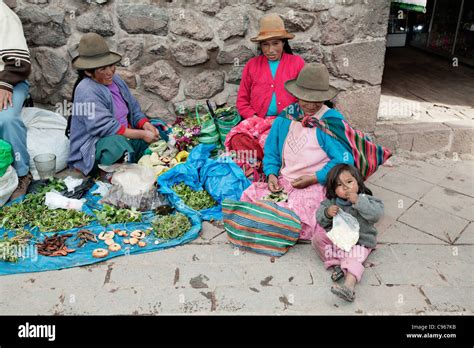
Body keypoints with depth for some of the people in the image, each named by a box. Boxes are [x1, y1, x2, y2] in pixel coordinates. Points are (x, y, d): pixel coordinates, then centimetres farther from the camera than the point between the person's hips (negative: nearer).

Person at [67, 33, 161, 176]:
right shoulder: (87, 91, -18)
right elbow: (106, 127, -25)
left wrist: (146, 125, -13)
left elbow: (134, 109, 9)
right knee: (118, 143, -39)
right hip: (94, 147, -8)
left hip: (125, 135, 8)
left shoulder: (115, 80, 7)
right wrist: (141, 134, -24)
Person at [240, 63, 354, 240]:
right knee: (250, 194, -14)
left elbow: (344, 160, -11)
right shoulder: (286, 116, 9)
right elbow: (271, 150, 18)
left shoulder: (333, 121, -7)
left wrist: (314, 178, -16)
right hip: (283, 180, 6)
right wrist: (271, 174, 0)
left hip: (316, 185, -5)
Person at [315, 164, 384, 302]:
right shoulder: (331, 201, -3)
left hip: (359, 241, -5)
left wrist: (358, 201, -34)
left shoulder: (364, 199, -12)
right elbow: (320, 218, 0)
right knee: (318, 238, -9)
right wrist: (327, 213, -23)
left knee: (353, 259, -29)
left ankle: (349, 287, -45)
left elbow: (377, 213, -28)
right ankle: (336, 263, -12)